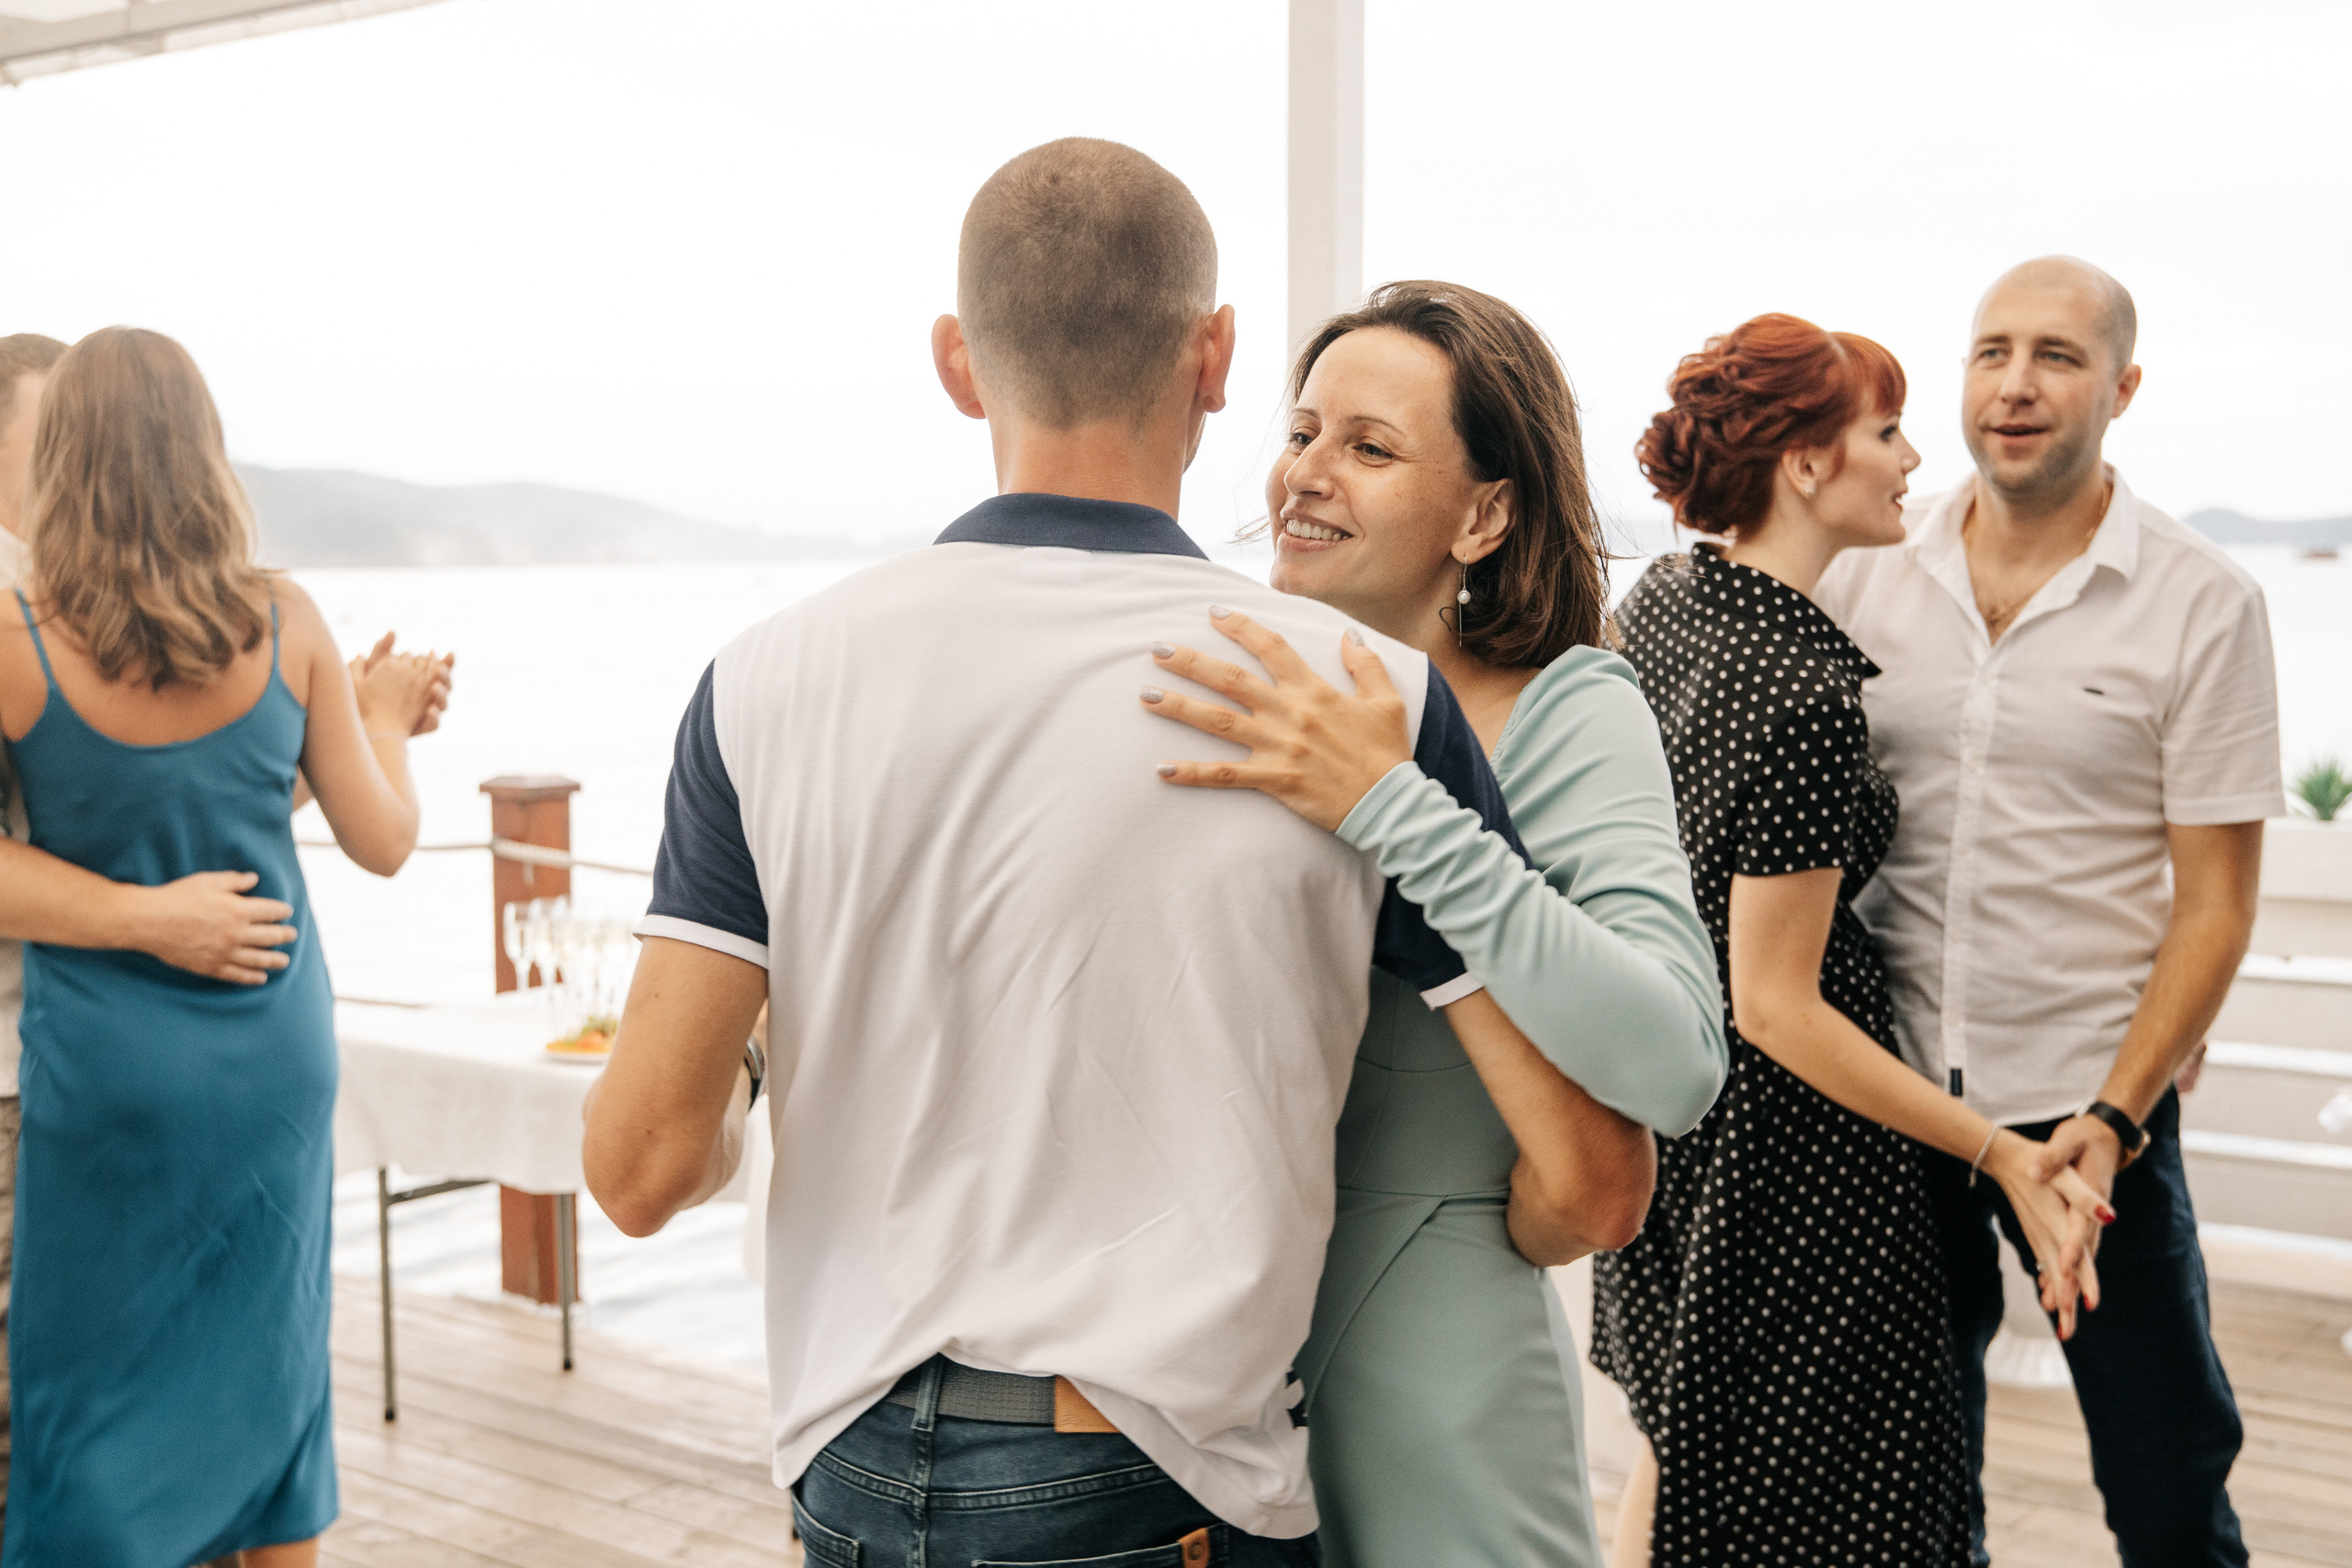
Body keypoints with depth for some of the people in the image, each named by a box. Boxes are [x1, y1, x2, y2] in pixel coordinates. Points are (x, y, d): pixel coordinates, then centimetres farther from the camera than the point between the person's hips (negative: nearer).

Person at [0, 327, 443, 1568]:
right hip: (273, 1056, 3)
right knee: (270, 1361, 17)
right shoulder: (287, 625, -8)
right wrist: (391, 715, 15)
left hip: (106, 1067, -2)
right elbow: (383, 843, -2)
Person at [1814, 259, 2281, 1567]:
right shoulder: (1867, 570, 1)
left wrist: (2113, 1115, -14)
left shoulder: (2203, 604, -6)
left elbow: (2216, 899, -6)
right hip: (1890, 1094, 3)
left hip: (2088, 1104, -2)